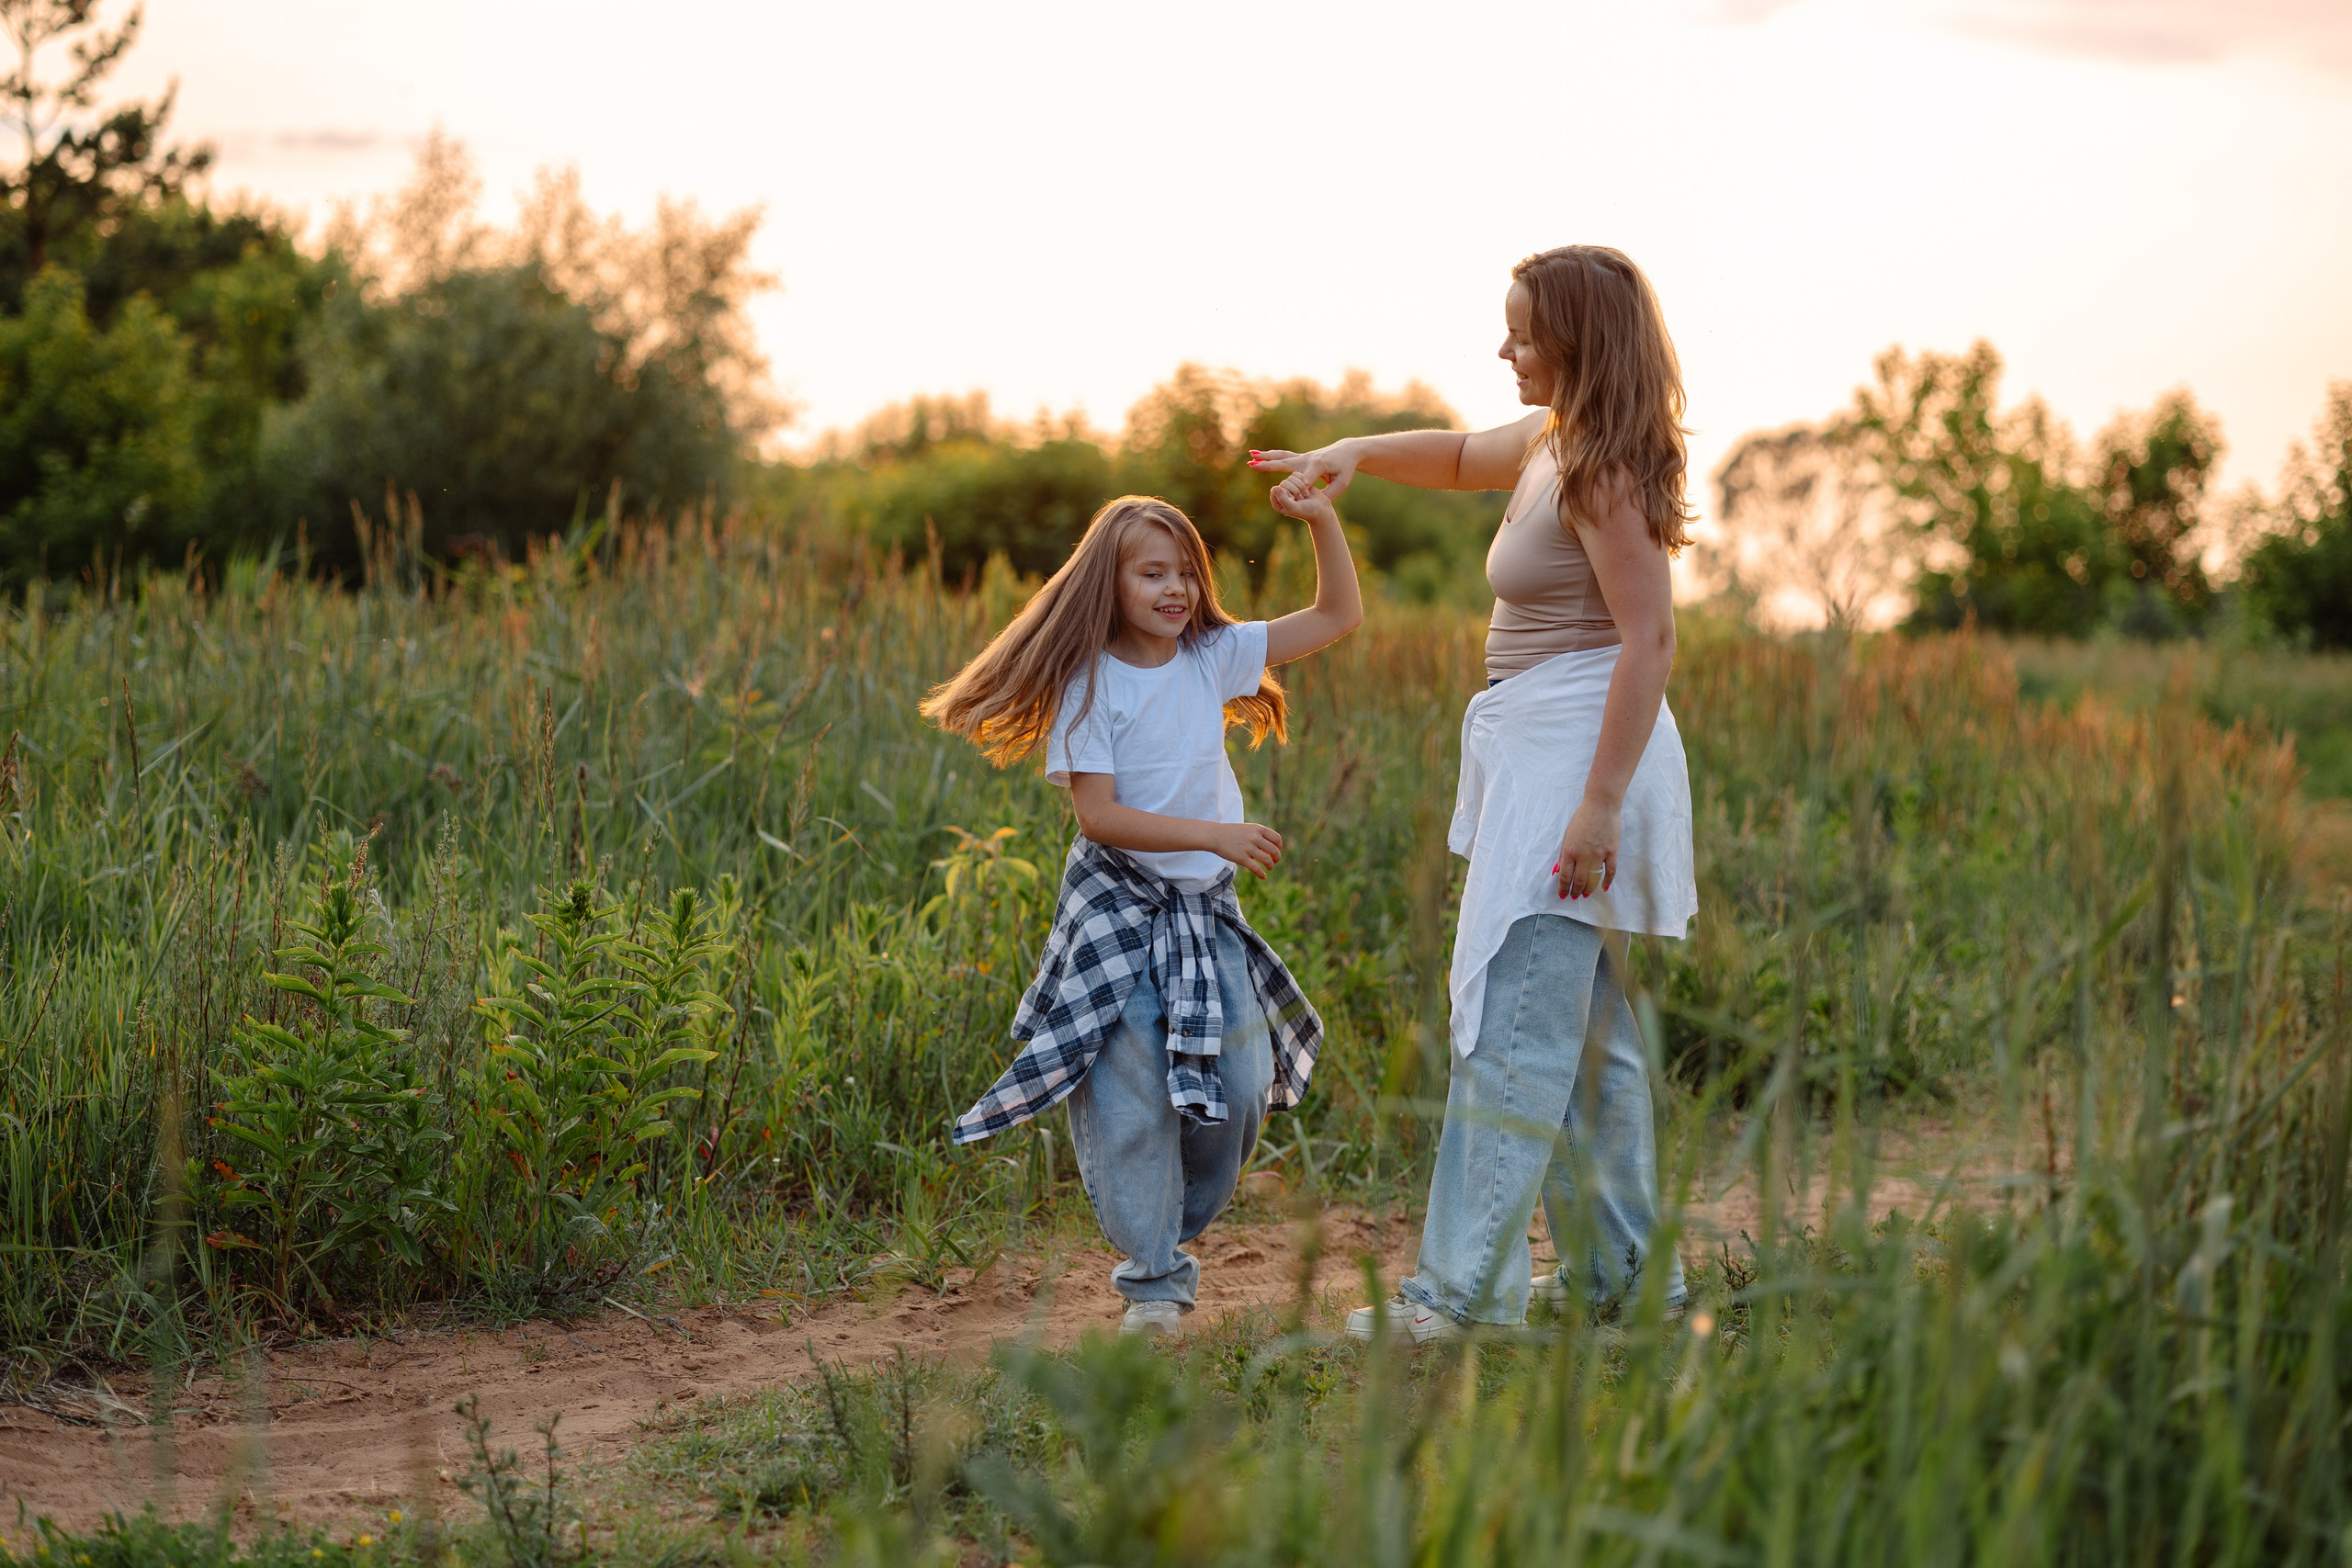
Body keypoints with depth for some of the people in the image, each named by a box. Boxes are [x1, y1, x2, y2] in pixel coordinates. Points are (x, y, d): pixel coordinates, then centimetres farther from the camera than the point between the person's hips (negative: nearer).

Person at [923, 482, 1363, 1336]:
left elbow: (1339, 615, 6)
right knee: (1133, 1098, -7)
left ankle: (1170, 1232, 24)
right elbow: (1097, 816, -17)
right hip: (1119, 909, -5)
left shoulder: (1212, 657, 3)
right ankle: (1153, 1282, 5)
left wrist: (1322, 521, -8)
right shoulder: (1091, 684, -11)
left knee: (1239, 1090, 0)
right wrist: (1214, 835, -24)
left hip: (1207, 911, 5)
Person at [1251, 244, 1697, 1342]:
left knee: (1509, 1026, -11)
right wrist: (1353, 453, 17)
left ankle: (1462, 1290, -11)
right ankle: (1621, 1270, 23)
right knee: (1587, 1032, 15)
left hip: (1577, 755, -10)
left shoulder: (1602, 472, -16)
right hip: (1536, 757, 10)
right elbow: (1462, 458, 35)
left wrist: (1602, 802, -26)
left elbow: (1650, 638, -22)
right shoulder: (1549, 442, 14)